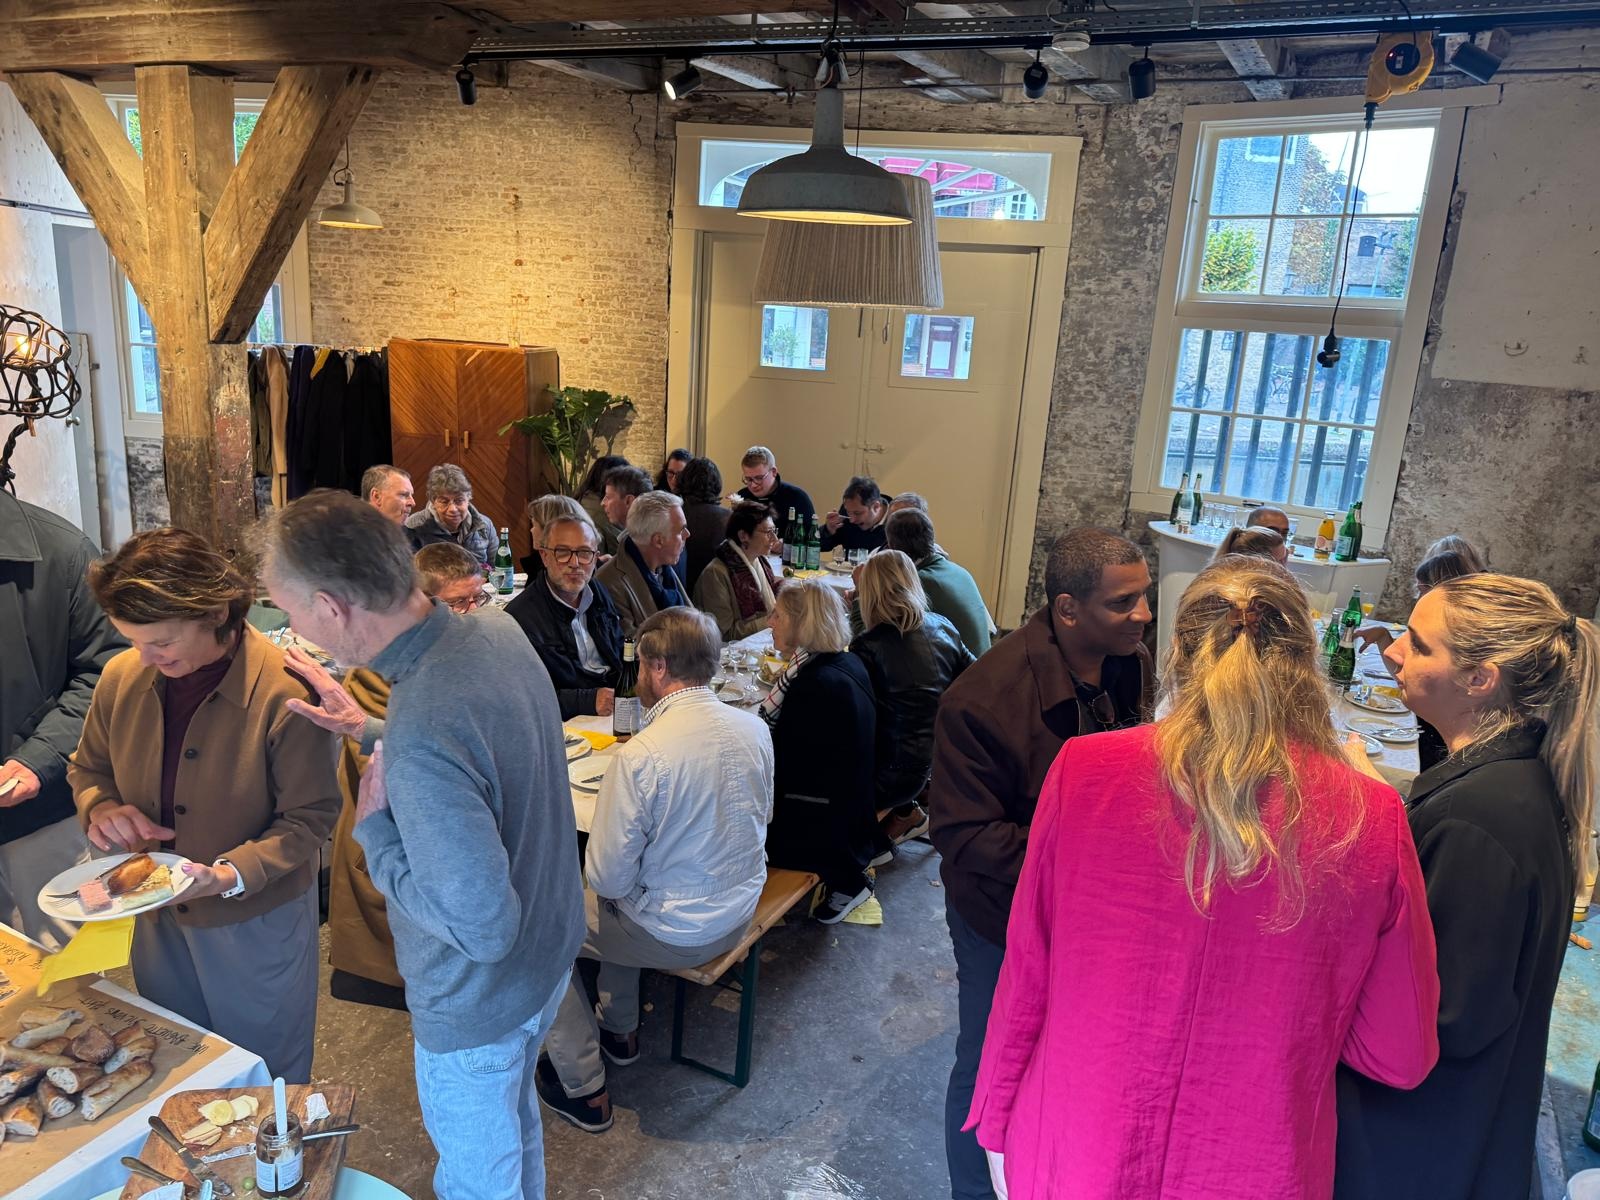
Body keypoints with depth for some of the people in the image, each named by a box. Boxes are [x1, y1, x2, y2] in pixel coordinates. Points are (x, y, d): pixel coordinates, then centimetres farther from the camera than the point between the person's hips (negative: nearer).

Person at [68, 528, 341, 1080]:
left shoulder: (285, 692, -25)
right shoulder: (121, 677, -8)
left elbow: (309, 818, -18)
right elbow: (87, 769, 10)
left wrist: (227, 876, -29)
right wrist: (101, 808, -11)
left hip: (258, 919, -5)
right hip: (159, 920, 5)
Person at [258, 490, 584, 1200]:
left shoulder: (423, 732, -39)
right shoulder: (499, 630, -12)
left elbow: (482, 925, -33)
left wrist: (373, 828, -23)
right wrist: (369, 730, 7)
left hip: (479, 1006, -8)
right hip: (550, 955, 8)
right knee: (516, 1124, 33)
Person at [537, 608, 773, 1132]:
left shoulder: (640, 756, -28)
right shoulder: (755, 728, -8)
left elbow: (608, 878, -21)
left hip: (677, 933, -7)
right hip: (740, 911, 7)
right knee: (624, 897, 32)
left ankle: (584, 1089, 21)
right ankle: (620, 1032, 45)